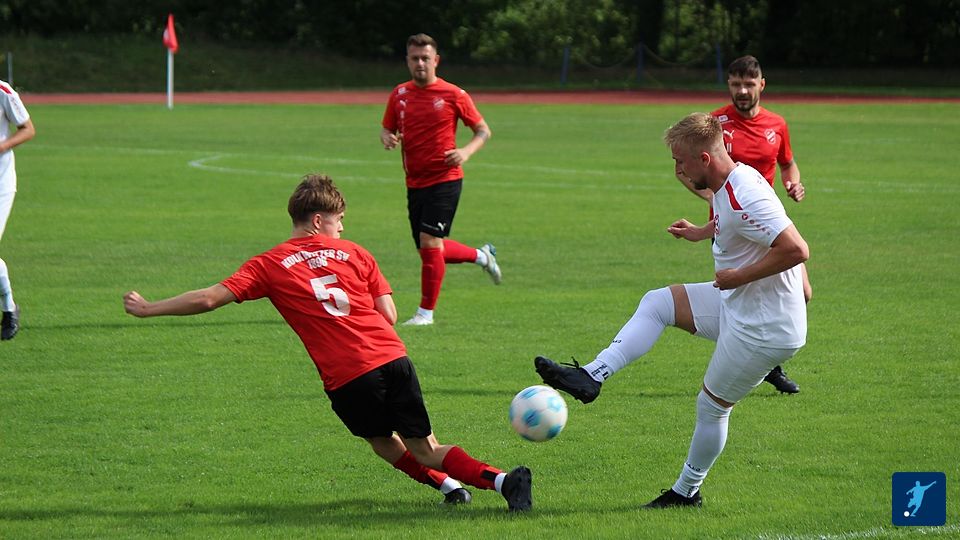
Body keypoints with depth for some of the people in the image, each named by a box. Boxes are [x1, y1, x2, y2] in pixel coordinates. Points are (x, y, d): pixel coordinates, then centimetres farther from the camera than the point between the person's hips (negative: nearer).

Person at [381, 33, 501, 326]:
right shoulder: (400, 94, 7)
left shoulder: (453, 95, -6)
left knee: (430, 243, -14)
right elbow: (387, 128, 17)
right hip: (415, 182, 6)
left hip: (445, 179, -6)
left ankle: (426, 312, -4)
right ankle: (481, 255, 38)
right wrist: (387, 138, -8)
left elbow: (483, 130, 0)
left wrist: (466, 151, -19)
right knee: (429, 248, 11)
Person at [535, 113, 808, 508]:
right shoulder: (731, 184, 4)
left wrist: (739, 276, -25)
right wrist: (702, 232, 20)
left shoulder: (744, 200, -28)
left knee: (711, 405, 6)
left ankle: (687, 491, 23)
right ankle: (591, 377, 6)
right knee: (656, 304, 12)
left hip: (763, 329, -10)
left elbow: (796, 249, -34)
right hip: (738, 304, 10)